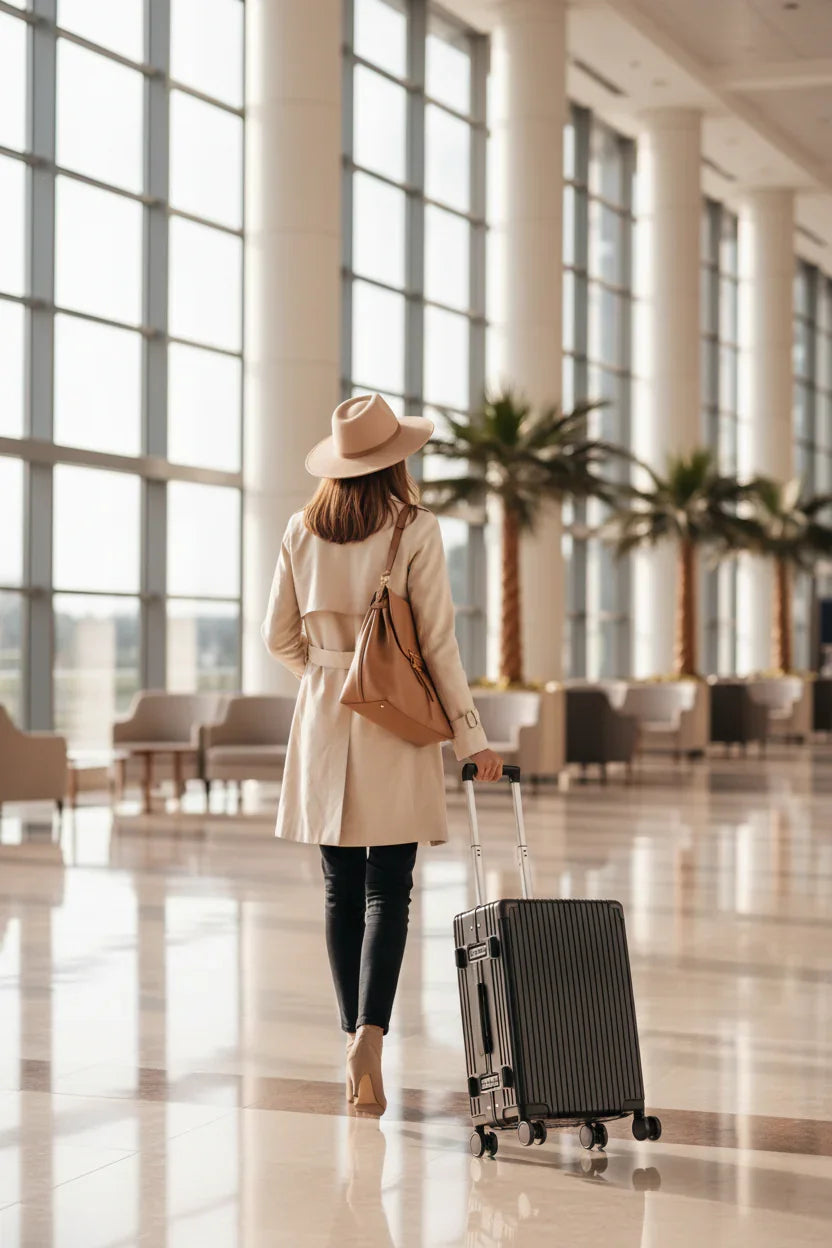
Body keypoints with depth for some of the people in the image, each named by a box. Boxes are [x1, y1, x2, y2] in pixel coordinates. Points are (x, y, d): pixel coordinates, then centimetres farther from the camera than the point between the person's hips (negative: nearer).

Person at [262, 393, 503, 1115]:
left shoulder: (303, 530, 4)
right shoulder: (416, 529, -7)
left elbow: (280, 637, 8)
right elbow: (438, 642, -9)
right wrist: (471, 735, -4)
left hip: (324, 719, 3)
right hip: (394, 722, -3)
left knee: (342, 889, 10)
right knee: (387, 890, -1)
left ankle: (357, 1041, 14)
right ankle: (370, 1034, -18)